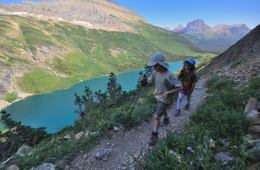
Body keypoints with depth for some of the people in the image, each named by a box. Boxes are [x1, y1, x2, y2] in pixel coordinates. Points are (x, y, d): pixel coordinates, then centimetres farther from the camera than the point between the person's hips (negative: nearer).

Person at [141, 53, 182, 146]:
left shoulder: (169, 76, -30)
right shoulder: (155, 72, -12)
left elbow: (180, 87, -24)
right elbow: (149, 81, -7)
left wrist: (168, 92, -32)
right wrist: (144, 79, -29)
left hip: (164, 99, -7)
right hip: (157, 96, 7)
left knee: (156, 116, -10)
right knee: (162, 110, 31)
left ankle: (154, 135, 7)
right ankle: (166, 119, 62)